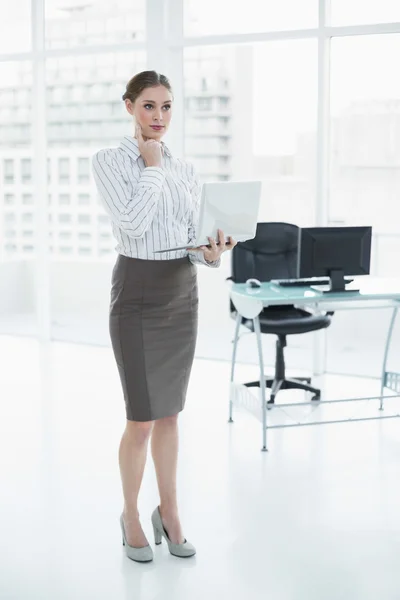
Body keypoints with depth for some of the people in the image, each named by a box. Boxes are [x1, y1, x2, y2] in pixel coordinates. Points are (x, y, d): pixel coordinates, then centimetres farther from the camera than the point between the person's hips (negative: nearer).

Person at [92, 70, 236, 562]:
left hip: (182, 293, 5)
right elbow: (131, 223, -21)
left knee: (170, 413, 13)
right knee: (142, 419, -2)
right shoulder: (109, 161, -6)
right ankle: (132, 516, 20)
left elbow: (194, 237, 8)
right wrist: (152, 165, -13)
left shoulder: (184, 169, 9)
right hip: (138, 292, -5)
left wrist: (213, 252, -14)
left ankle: (169, 512, 27)